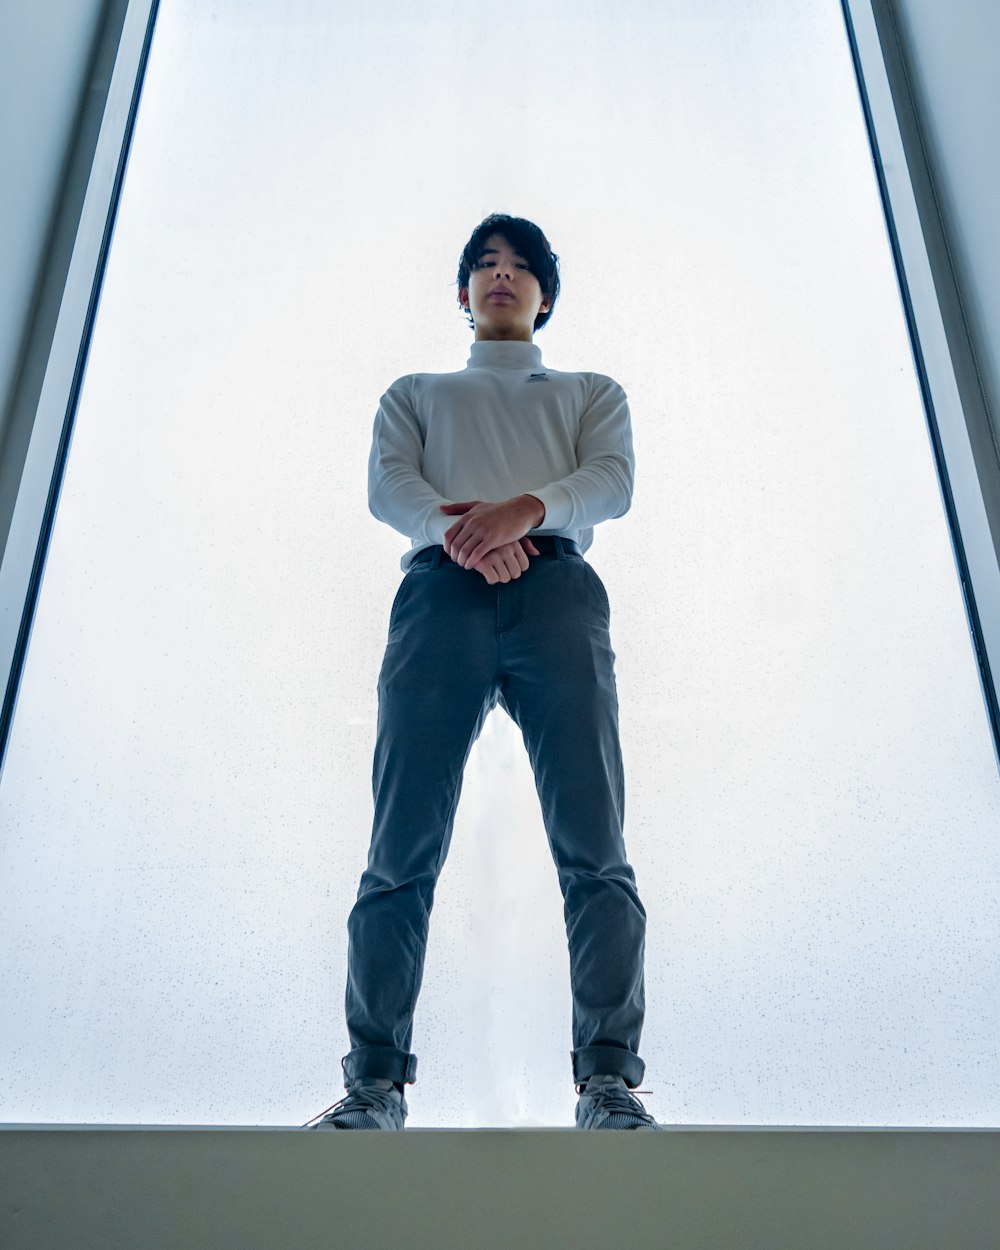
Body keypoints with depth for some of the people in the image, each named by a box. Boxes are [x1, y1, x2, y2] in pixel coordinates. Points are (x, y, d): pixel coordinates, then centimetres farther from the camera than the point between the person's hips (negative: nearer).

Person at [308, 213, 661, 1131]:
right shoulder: (415, 394, 33)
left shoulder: (593, 393, 31)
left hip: (557, 590, 0)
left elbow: (613, 480, 10)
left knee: (593, 845, -13)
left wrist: (525, 508, -12)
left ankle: (610, 1079, -11)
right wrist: (453, 524, -12)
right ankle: (375, 1081, -5)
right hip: (441, 591, 0)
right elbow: (388, 482, 12)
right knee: (403, 849, -9)